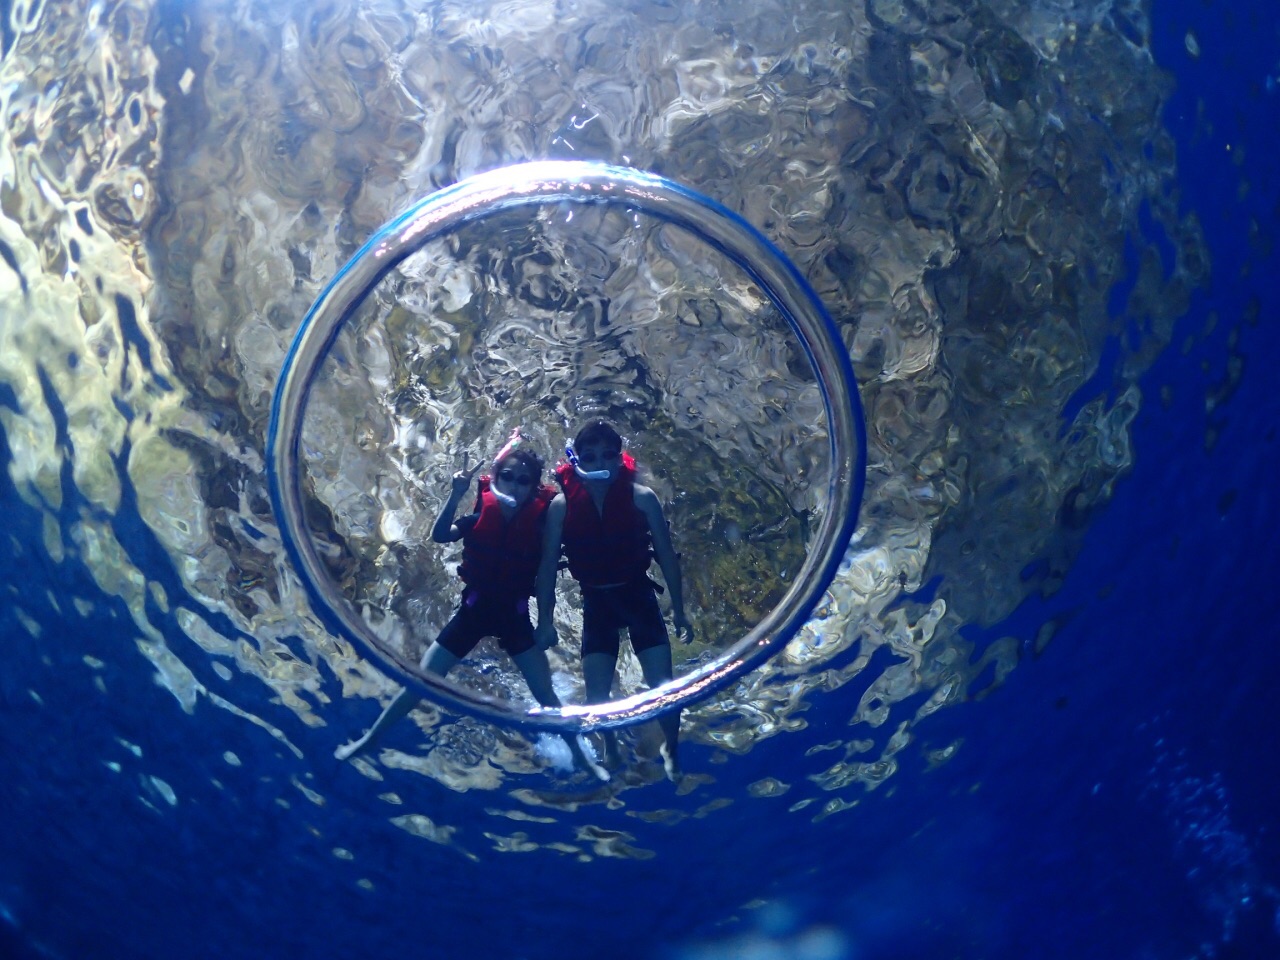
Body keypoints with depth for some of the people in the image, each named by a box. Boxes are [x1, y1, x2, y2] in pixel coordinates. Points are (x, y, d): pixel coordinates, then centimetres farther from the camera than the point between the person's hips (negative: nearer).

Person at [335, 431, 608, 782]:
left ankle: (579, 753, 13)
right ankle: (370, 737, 17)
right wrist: (456, 495, -38)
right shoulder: (480, 518, -10)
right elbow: (439, 536, -27)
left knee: (545, 693, -5)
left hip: (515, 616, -1)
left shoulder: (537, 522, -12)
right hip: (474, 610, 1)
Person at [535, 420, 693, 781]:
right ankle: (611, 751, 31)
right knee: (596, 695, 0)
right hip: (596, 602, 1)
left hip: (639, 596, -1)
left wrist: (679, 610, -2)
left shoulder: (641, 497, -14)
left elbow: (667, 555, -5)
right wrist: (545, 620, -2)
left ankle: (670, 748, 25)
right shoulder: (562, 505, -11)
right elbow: (548, 565, -3)